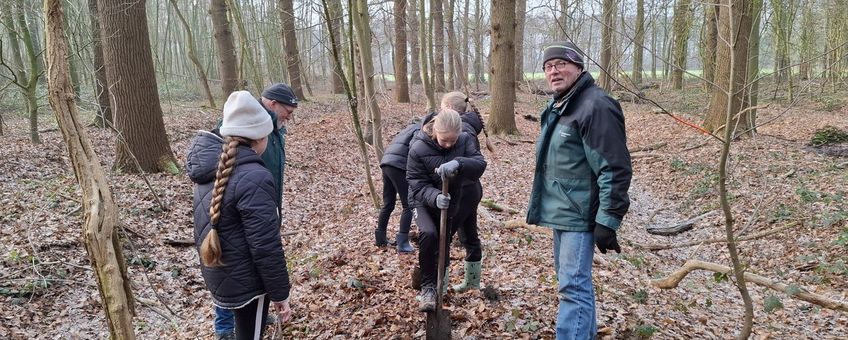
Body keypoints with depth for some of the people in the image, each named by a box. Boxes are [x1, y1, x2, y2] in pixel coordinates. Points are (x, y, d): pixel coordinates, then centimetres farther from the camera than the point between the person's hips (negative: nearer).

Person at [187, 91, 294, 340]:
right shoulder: (253, 178, -25)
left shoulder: (209, 169, 1)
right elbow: (265, 246, -24)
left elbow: (207, 224, 10)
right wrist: (279, 293, -13)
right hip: (245, 281, -8)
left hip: (217, 274, 8)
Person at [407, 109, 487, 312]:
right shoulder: (418, 149, -25)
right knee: (428, 235, -30)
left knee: (443, 244, 13)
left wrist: (458, 163, -48)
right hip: (424, 202, -3)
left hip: (451, 203, 4)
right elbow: (418, 185, -23)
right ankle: (428, 287, -13)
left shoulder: (464, 140, -17)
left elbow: (480, 164, -28)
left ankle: (439, 283, 39)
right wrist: (435, 197, -43)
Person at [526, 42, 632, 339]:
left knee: (573, 286, -8)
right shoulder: (557, 107, 14)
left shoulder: (595, 106, -18)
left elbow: (615, 169, -22)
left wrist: (608, 220, -23)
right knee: (572, 279, 21)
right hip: (560, 211, 10)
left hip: (579, 214, -10)